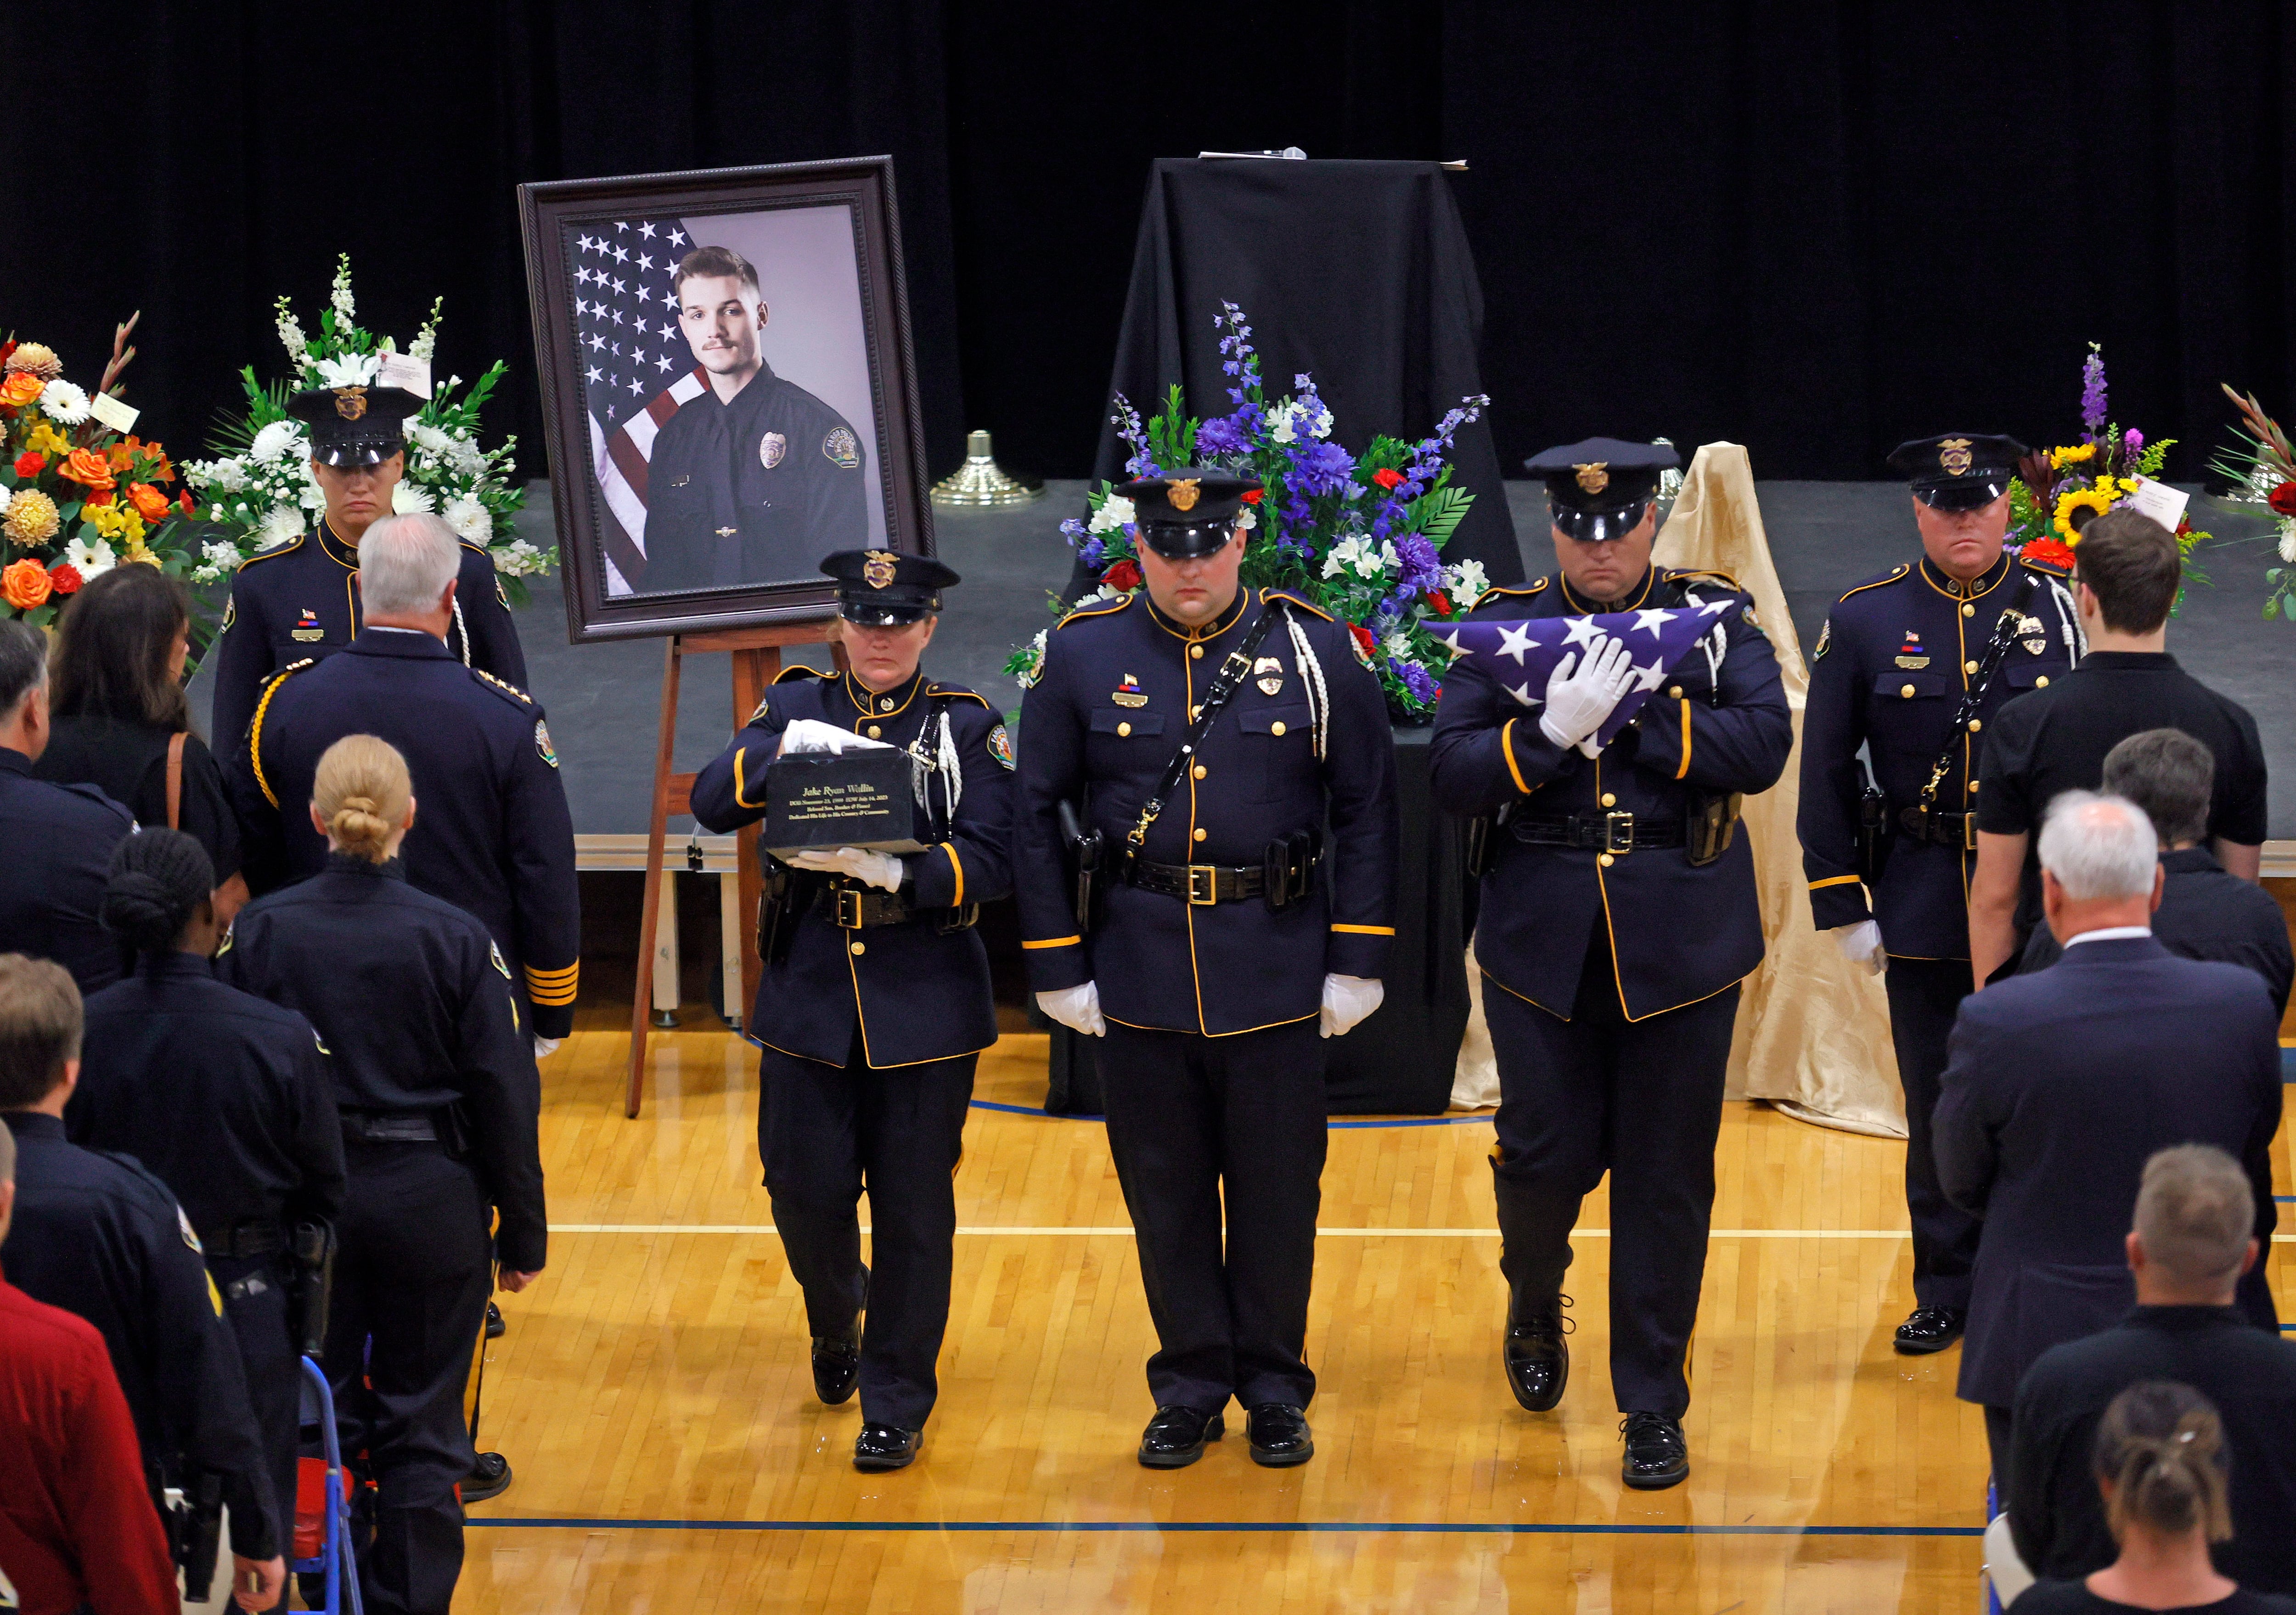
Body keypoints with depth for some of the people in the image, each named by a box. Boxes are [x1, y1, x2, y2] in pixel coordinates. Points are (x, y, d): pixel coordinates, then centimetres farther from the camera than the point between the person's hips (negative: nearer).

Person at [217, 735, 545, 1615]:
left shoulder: (259, 932, -7)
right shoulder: (456, 939, -10)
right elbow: (504, 1095, -6)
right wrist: (522, 1231, 4)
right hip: (430, 1203, -1)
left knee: (318, 1418, 13)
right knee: (421, 1428, 8)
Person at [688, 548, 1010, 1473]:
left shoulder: (967, 728, 1)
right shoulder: (796, 707, 7)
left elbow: (990, 864, -9)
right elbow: (713, 804, -6)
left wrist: (889, 870, -25)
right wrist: (784, 748, -24)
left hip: (925, 1004, -1)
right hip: (810, 993, 2)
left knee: (913, 1210, 1)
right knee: (806, 1191, 2)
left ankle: (896, 1406, 12)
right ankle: (836, 1318, 36)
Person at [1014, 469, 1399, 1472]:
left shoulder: (1314, 651, -2)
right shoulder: (1084, 655, 0)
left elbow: (1369, 813, 1)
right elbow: (1036, 816, 3)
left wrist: (1357, 965, -3)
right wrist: (1058, 968, 0)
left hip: (1277, 970, -1)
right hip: (1138, 974, 1)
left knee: (1277, 1192, 6)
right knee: (1166, 1196, 8)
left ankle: (1276, 1392, 20)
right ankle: (1190, 1392, 21)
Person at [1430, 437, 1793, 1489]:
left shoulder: (1717, 623, 2)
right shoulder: (1505, 631, 3)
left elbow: (1762, 749, -13)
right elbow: (1454, 778, -7)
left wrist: (1629, 711, -19)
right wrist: (1553, 730, -22)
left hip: (1680, 947, 0)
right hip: (1542, 944, 0)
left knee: (1666, 1181, 3)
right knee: (1547, 1156, 2)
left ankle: (1654, 1407, 13)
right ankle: (1535, 1313, 36)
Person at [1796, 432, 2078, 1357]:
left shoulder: (2060, 609, 1)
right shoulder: (1867, 621, 1)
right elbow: (1826, 773, 4)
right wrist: (1843, 907, 0)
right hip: (1924, 911, 1)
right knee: (1938, 1111, 7)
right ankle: (1948, 1293, 20)